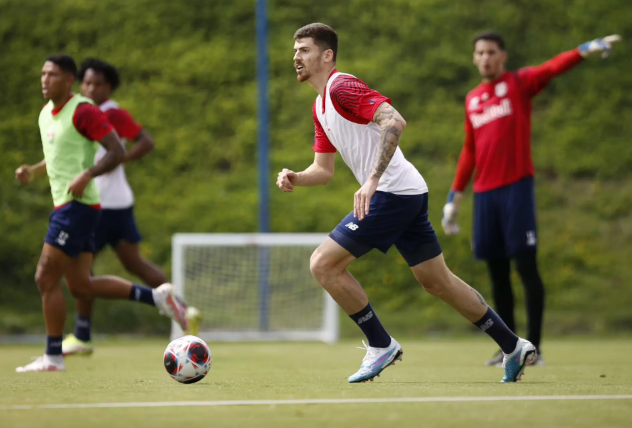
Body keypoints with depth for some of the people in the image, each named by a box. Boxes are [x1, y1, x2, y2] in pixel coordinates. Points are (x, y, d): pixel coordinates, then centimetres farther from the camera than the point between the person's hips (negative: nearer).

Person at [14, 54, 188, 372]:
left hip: (77, 205, -10)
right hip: (64, 205, 10)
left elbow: (117, 151, -16)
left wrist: (86, 175, -29)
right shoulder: (46, 114, 15)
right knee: (80, 285, 7)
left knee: (46, 278, -8)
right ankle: (157, 297, 12)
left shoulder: (82, 111, -13)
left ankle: (52, 356, 0)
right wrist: (33, 171, 12)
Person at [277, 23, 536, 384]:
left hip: (392, 193, -10)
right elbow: (324, 169, 22)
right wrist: (295, 178, 0)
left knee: (324, 264, -10)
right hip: (409, 194, 10)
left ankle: (381, 346, -1)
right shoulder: (321, 107, 19)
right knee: (438, 281, 15)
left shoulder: (342, 87, -12)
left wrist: (372, 180, -33)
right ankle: (514, 347, 20)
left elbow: (395, 122, -26)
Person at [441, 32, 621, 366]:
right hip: (484, 192, 5)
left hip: (516, 187, -5)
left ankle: (534, 348, -7)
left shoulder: (520, 83, 1)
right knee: (497, 272, 7)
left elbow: (553, 67, -17)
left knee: (526, 266, -7)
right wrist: (455, 196, 20)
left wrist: (587, 49, -35)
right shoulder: (472, 100, 16)